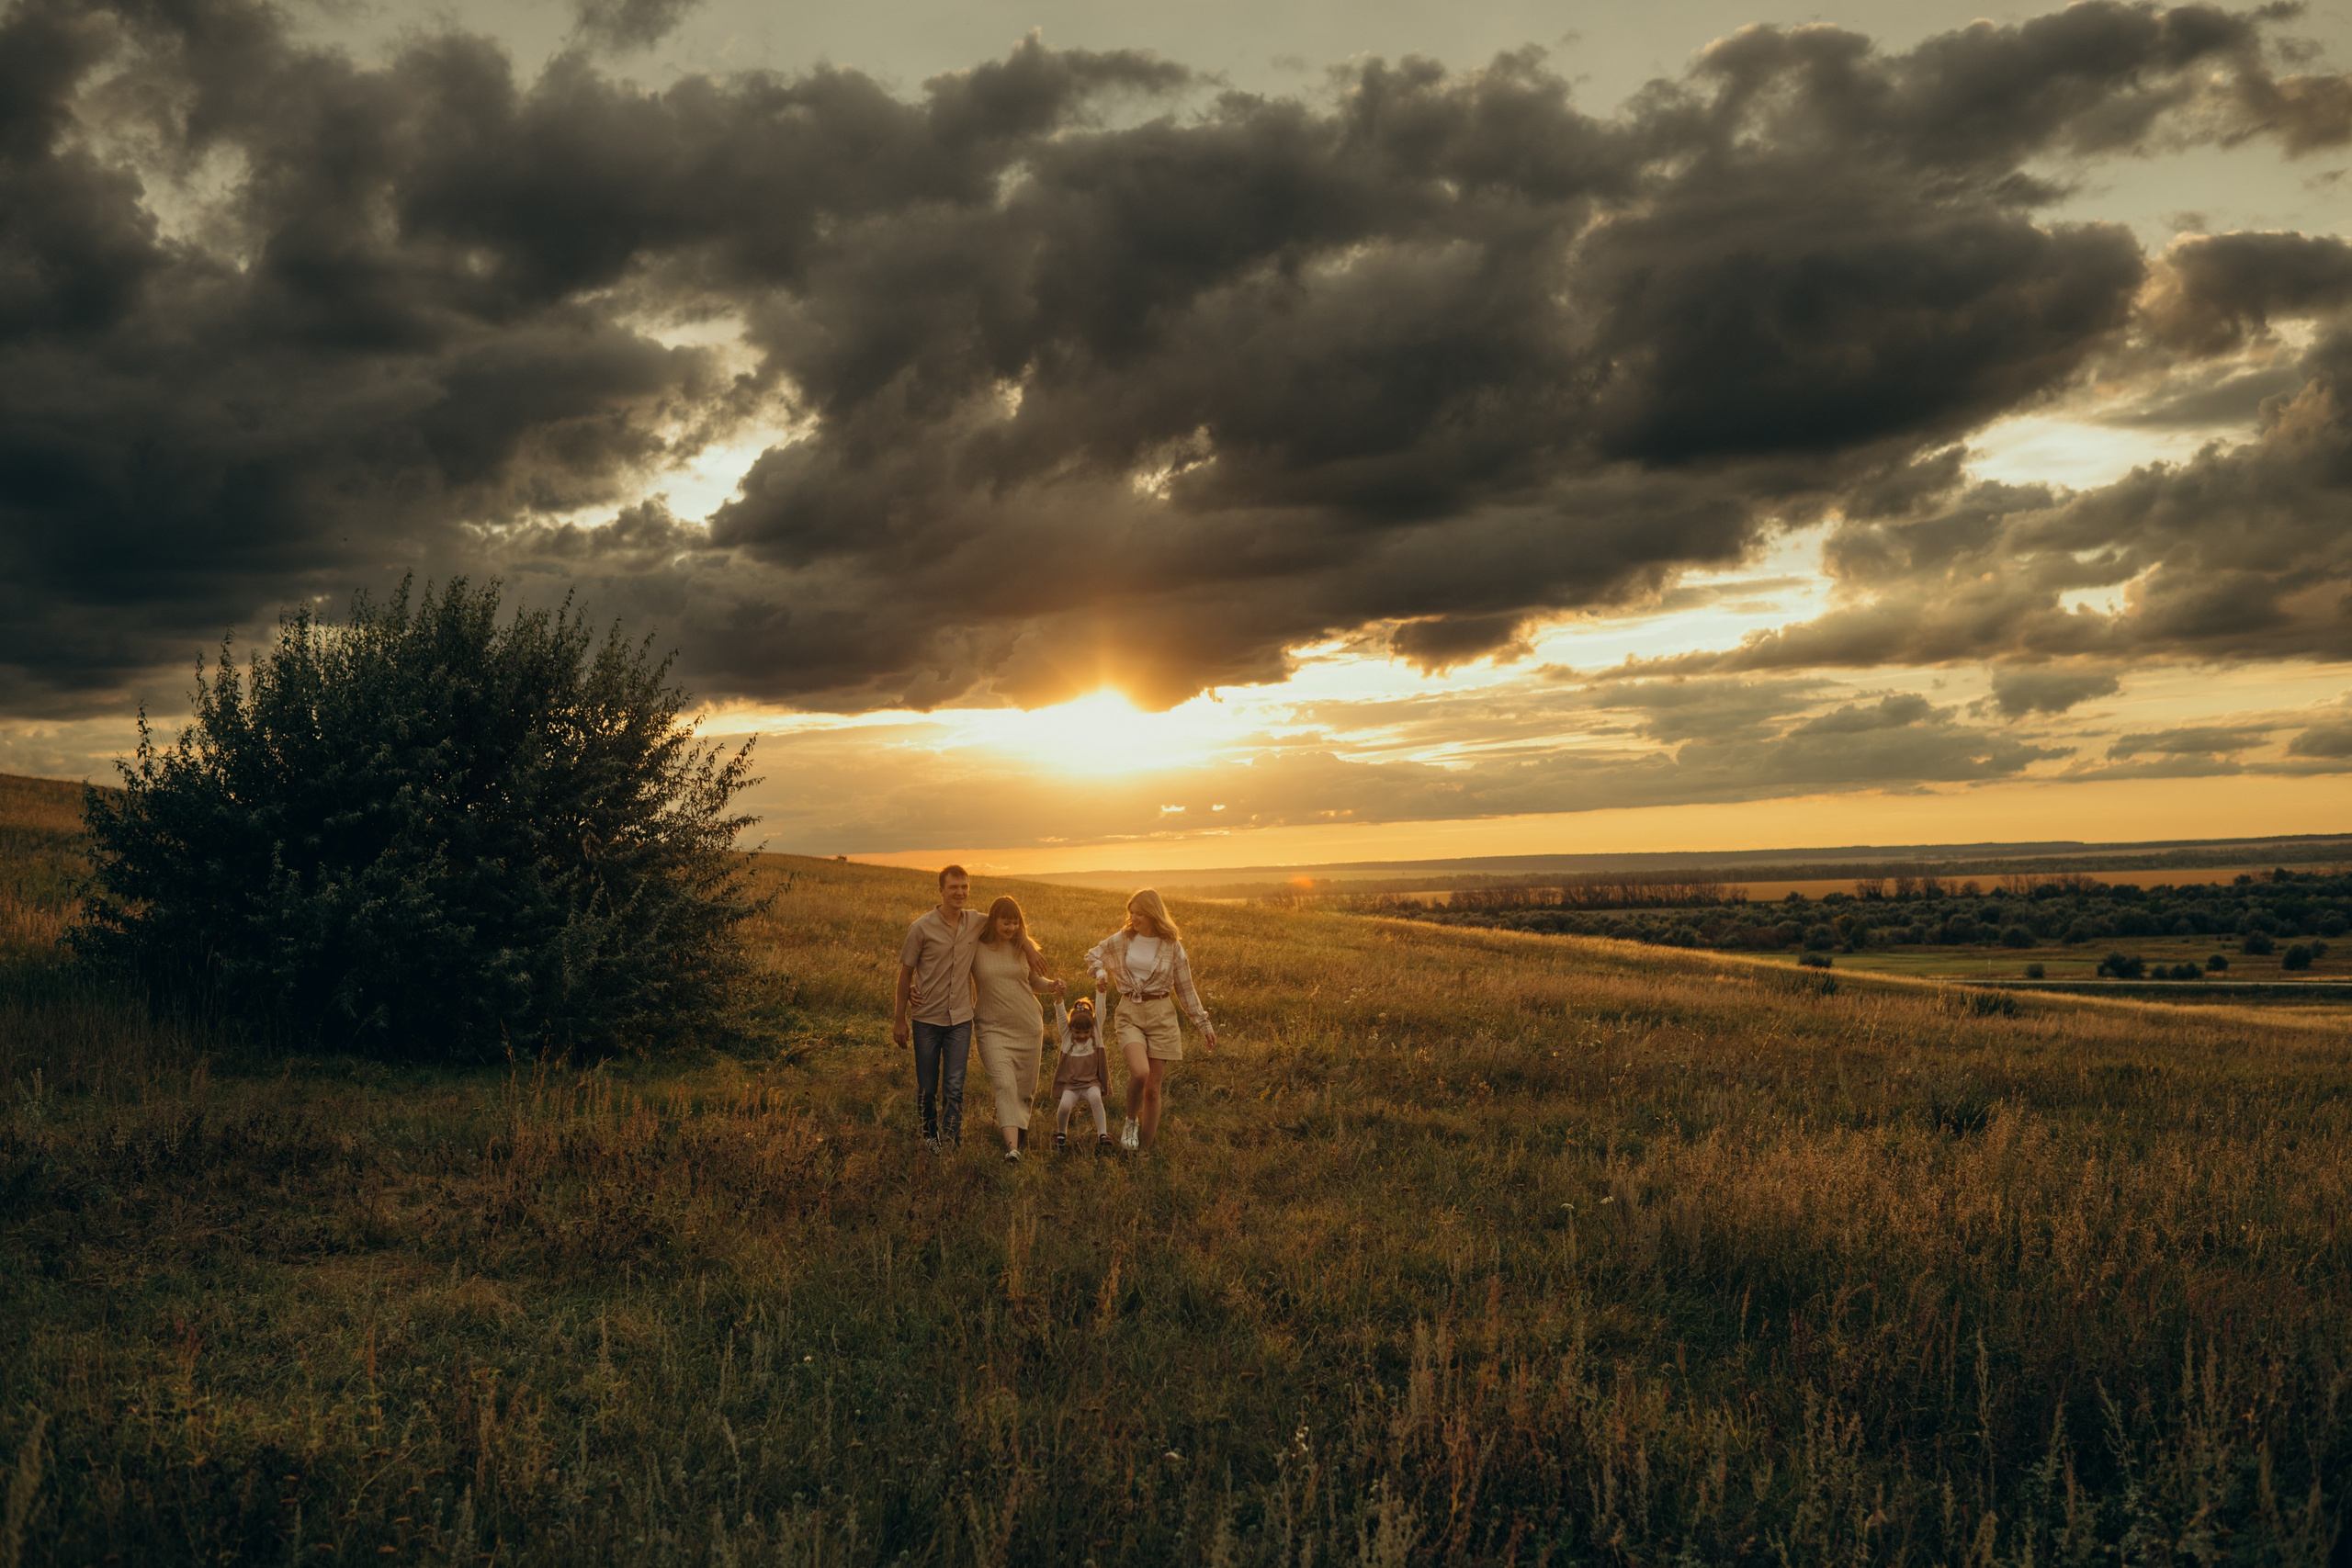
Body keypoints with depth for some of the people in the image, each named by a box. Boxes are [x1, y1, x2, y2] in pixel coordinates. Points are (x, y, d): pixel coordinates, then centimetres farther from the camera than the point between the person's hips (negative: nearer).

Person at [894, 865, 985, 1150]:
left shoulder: (978, 922, 1)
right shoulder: (922, 928, -9)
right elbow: (906, 973, -1)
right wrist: (899, 1019, 1)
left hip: (960, 1019, 2)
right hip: (927, 1019, -2)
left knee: (954, 1087, -5)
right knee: (927, 1087, 9)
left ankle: (951, 1144, 0)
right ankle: (929, 1135, 29)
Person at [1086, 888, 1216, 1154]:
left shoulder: (1172, 946, 0)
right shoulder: (1123, 938, 3)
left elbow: (1185, 989, 8)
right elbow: (1093, 954, 20)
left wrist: (1204, 1024, 8)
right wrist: (1100, 973, -1)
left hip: (1161, 1015, 0)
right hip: (1129, 1014, 0)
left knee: (1153, 1088, 1)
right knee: (1140, 1072, -26)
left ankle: (1144, 1150, 14)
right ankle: (1131, 1121, 3)